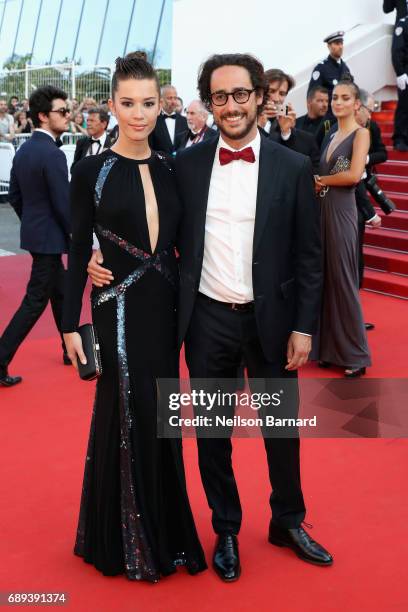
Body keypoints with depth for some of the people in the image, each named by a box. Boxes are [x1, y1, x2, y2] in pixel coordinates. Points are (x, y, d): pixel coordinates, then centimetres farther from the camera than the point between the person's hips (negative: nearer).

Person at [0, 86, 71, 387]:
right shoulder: (53, 154, -21)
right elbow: (63, 204, -21)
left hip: (34, 232, 9)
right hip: (49, 237, -9)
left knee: (59, 292, 21)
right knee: (35, 301, -3)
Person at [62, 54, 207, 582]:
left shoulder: (169, 168, 5)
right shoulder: (91, 170, -7)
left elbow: (178, 238, 6)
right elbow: (79, 251, -6)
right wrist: (71, 323, -8)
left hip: (166, 307, 4)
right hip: (119, 310, -4)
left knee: (161, 418, 14)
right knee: (127, 420, 5)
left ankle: (162, 528, 32)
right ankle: (126, 538, 24)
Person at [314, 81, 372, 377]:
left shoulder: (361, 133, -5)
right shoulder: (331, 136, 17)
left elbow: (354, 175, -18)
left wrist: (320, 180, -5)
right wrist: (318, 185, -4)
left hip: (342, 211, -7)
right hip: (323, 209, 7)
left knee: (343, 278, -3)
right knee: (326, 277, 8)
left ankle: (355, 353, 8)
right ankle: (331, 347, 18)